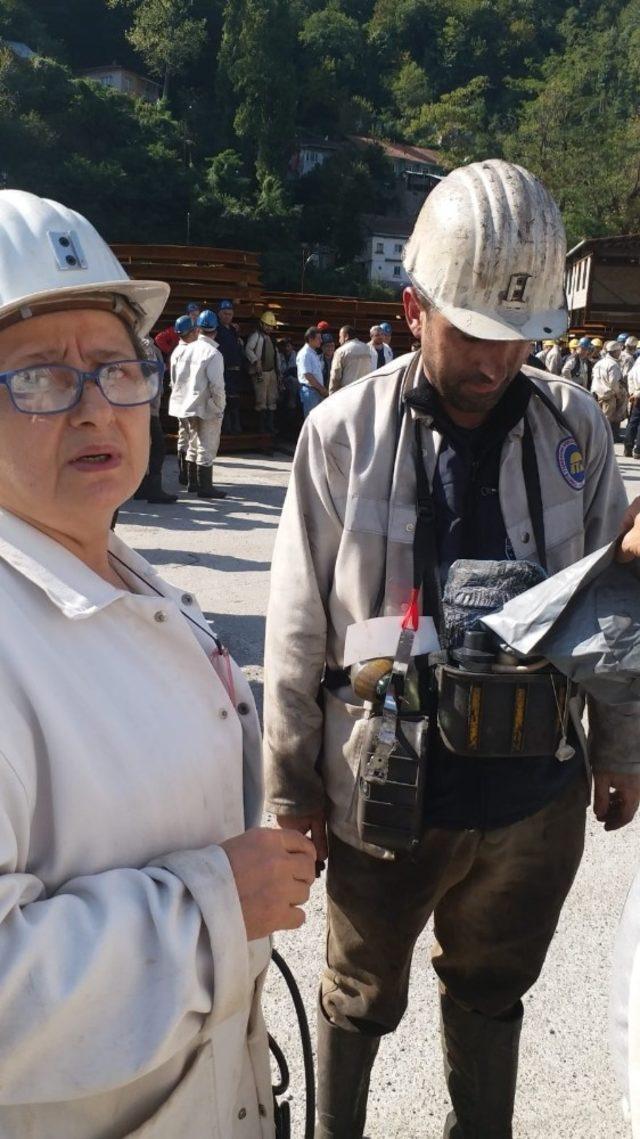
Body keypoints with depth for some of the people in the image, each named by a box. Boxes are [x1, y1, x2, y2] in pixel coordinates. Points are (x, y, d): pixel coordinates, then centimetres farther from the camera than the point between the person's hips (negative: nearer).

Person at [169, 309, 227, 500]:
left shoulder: (187, 349, 2)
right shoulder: (213, 353, -16)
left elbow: (175, 377, 7)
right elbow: (216, 384, -20)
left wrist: (181, 397, 17)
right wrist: (219, 406, -9)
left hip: (189, 404, 6)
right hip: (208, 407, -6)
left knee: (194, 443, 18)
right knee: (207, 446, 1)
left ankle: (192, 483, 26)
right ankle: (205, 487, 4)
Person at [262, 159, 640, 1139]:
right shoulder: (344, 433, -12)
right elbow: (297, 630, -7)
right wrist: (292, 784, -2)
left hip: (536, 797, 2)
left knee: (490, 995, 25)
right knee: (362, 1001, 22)